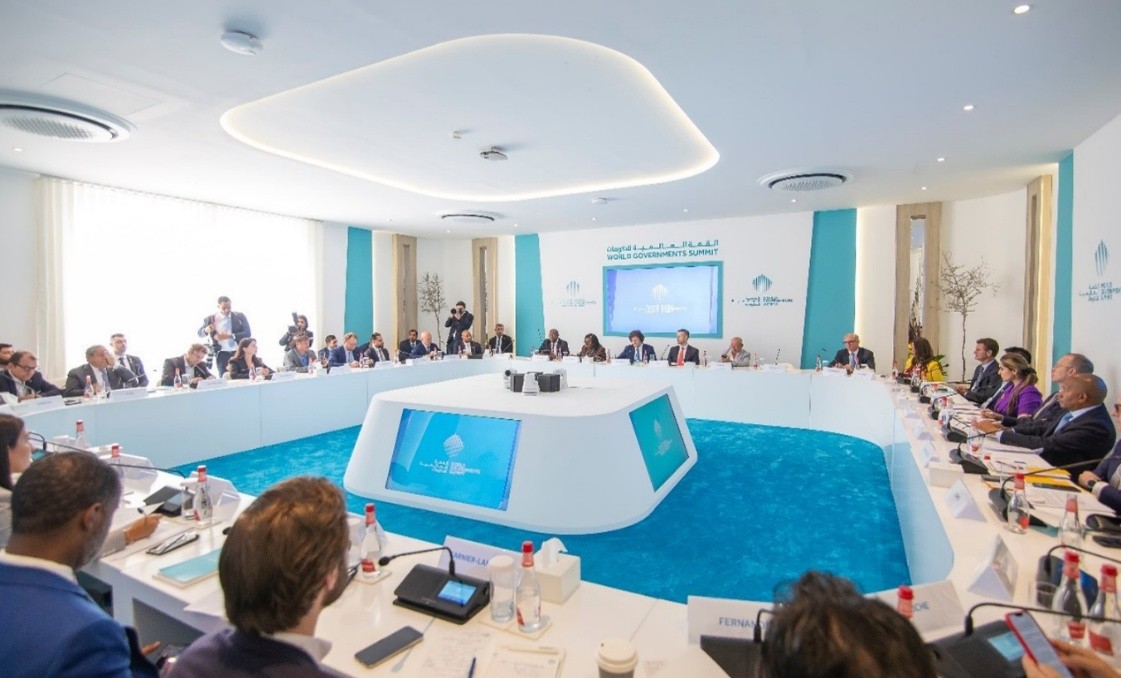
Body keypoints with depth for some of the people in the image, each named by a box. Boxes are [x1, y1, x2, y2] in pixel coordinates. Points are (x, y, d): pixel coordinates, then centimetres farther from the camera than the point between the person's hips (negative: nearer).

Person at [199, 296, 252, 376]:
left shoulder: (240, 316, 2)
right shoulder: (211, 318, 3)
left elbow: (247, 333, -5)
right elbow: (200, 333, 7)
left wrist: (230, 336, -19)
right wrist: (206, 330, -18)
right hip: (222, 354, 0)